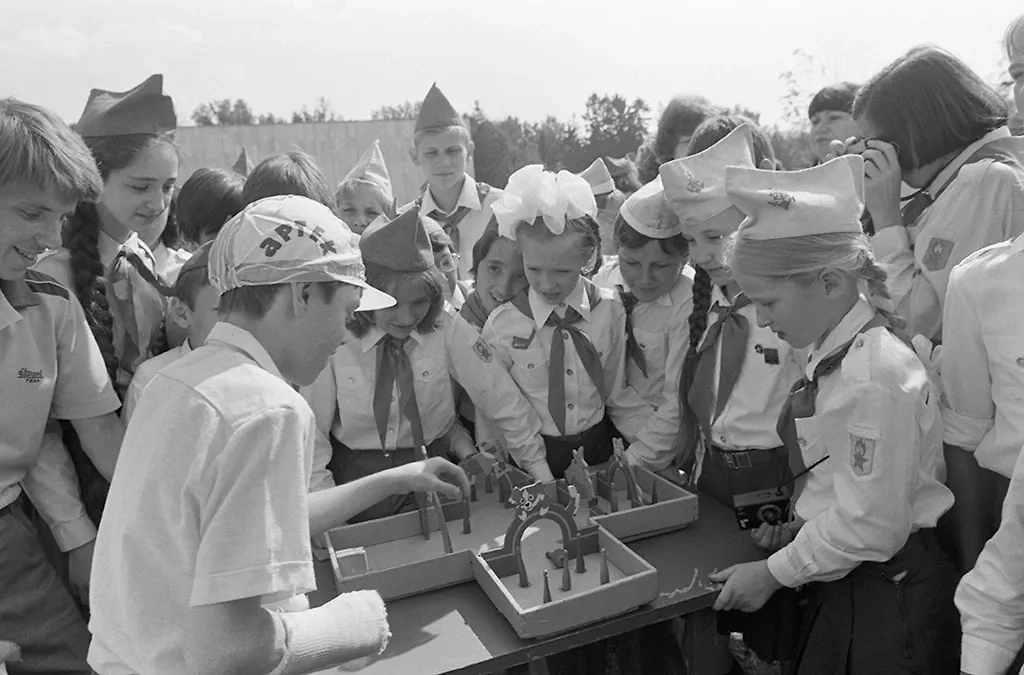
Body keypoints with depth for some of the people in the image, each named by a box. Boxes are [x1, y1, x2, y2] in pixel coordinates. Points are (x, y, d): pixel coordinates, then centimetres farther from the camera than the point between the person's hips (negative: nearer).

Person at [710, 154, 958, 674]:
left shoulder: (874, 377, -26)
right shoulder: (832, 353, 0)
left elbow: (870, 527, -22)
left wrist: (773, 572, -13)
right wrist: (797, 527, 0)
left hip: (885, 600, -7)